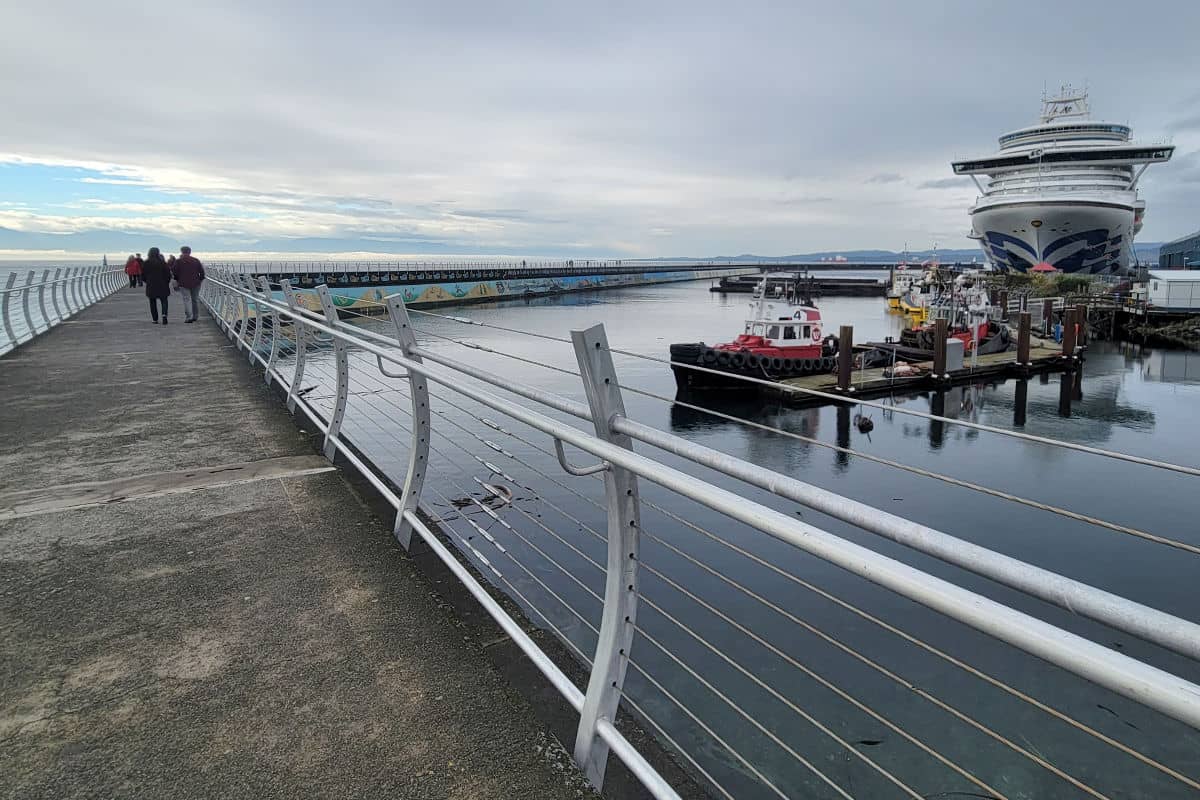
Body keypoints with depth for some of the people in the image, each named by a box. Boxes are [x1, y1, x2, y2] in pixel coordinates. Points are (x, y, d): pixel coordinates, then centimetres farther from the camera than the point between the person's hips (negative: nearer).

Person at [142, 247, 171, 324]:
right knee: (164, 301, 6)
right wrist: (166, 283, 10)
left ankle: (155, 319, 9)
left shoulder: (146, 263, -1)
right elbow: (168, 274, -4)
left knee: (153, 303, 9)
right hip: (162, 286, -1)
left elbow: (143, 276, 3)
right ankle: (164, 314, -20)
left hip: (151, 286, 1)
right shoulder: (162, 263, -6)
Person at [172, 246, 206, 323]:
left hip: (184, 284, -3)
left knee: (187, 300, -4)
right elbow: (202, 271, 6)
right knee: (195, 299, 13)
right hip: (195, 283, 3)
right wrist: (200, 279, 16)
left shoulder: (178, 261, -4)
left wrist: (177, 280, 14)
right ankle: (195, 316, 19)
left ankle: (188, 317, -13)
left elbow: (175, 272, -2)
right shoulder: (196, 260, 5)